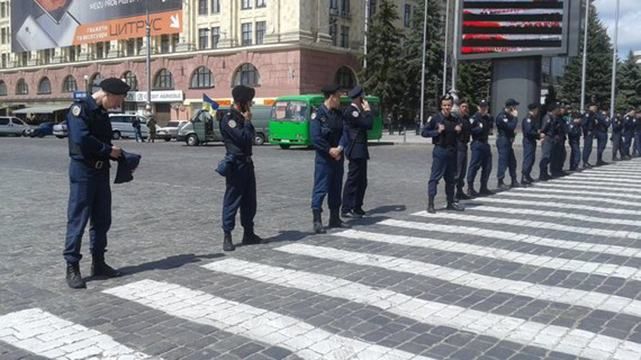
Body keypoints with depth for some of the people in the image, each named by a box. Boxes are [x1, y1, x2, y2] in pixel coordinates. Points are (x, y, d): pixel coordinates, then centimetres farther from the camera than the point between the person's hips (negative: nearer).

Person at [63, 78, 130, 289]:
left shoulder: (102, 113, 14)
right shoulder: (80, 108, -12)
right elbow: (81, 139, -24)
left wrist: (118, 155, 2)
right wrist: (109, 150, -15)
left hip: (101, 171, 9)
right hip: (82, 170, -9)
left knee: (102, 220, 12)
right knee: (78, 220, -3)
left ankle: (98, 264, 22)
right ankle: (72, 268, 5)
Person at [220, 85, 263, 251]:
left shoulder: (241, 117, 15)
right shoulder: (229, 118, -14)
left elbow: (251, 136, 18)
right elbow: (244, 138, -20)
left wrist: (247, 121, 7)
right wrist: (247, 121, -11)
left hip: (247, 163, 9)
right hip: (236, 164, -9)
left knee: (249, 200, 13)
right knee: (232, 201, -4)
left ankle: (249, 233, 22)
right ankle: (227, 237, 3)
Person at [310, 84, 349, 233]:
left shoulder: (339, 114, 9)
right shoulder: (318, 114, -11)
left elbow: (344, 132, 2)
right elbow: (315, 138, -17)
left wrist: (339, 148, -13)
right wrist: (330, 150, -16)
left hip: (337, 156, 7)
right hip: (323, 158, -7)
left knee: (336, 188, 14)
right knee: (320, 188, -6)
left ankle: (335, 218, 24)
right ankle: (317, 221, -4)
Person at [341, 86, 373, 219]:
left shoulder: (357, 111, 18)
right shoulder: (350, 111, -14)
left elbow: (369, 125, 16)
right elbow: (367, 123, -21)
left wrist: (365, 111, 8)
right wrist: (368, 110, -7)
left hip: (361, 151, 10)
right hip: (356, 151, -10)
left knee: (362, 181, 12)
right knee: (353, 179, -7)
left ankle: (357, 207, 19)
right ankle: (346, 209, -3)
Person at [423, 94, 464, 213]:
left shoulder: (455, 120, 11)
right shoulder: (436, 118, -6)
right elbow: (424, 132, -7)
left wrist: (459, 131, 2)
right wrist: (437, 131, -18)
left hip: (452, 151, 6)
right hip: (440, 150, -6)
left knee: (451, 178, 13)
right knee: (435, 177, -6)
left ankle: (451, 202, 24)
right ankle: (430, 204, -5)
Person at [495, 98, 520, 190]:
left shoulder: (508, 115, 15)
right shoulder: (501, 116, -15)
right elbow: (510, 126, -24)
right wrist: (515, 117, -15)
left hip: (508, 141, 10)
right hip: (503, 141, -10)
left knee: (512, 161, 12)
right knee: (503, 161, -7)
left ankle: (514, 181, 20)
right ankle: (500, 182, -1)